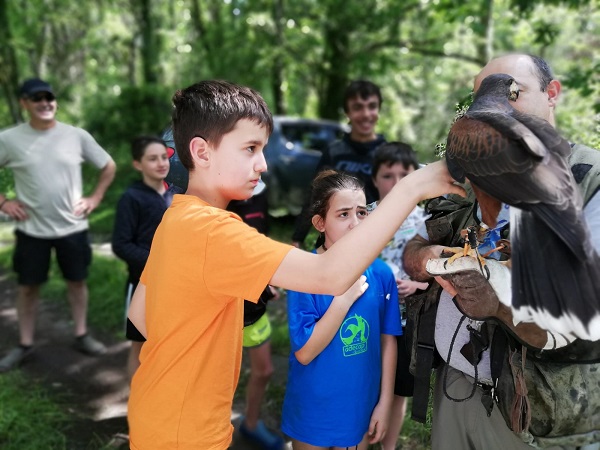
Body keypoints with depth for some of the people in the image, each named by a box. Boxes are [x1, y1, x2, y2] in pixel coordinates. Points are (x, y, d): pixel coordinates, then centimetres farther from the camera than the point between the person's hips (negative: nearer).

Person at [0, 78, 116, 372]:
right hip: (31, 229, 0)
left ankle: (81, 336, 27)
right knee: (28, 286, 9)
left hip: (73, 227, 1)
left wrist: (95, 198, 0)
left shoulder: (76, 136, -4)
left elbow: (109, 167, 7)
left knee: (77, 281, 11)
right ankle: (24, 345, 23)